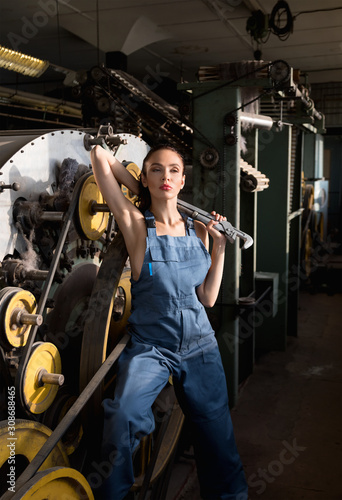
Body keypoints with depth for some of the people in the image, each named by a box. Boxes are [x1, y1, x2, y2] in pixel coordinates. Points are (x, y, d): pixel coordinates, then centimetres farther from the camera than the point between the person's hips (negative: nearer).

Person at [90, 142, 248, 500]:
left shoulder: (197, 229, 7)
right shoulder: (136, 223, -4)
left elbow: (207, 298, 4)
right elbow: (99, 155, -9)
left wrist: (220, 245, 0)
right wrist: (140, 188, 2)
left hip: (199, 347, 4)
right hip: (150, 346, -3)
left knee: (218, 445, 9)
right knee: (124, 416, -29)